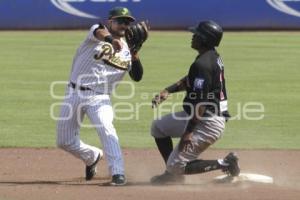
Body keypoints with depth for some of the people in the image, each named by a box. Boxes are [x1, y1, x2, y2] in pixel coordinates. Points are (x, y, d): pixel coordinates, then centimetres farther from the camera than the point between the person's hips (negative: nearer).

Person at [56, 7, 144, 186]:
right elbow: (100, 31, -28)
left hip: (99, 98, 0)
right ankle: (93, 156, 35)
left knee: (106, 129, -28)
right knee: (65, 141, 7)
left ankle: (118, 174, -31)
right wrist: (111, 40, -50)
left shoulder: (126, 49, 8)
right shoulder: (98, 31, -1)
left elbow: (137, 77, 2)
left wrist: (135, 54, -13)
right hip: (74, 93, 0)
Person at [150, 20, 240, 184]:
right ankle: (173, 172, 24)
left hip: (208, 123, -11)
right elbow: (190, 80, 20)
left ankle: (225, 164, -4)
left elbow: (201, 103, -27)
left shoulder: (202, 64, -24)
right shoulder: (213, 57, 7)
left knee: (177, 165, -8)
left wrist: (188, 132, -26)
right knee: (158, 126, 22)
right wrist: (168, 91, 6)